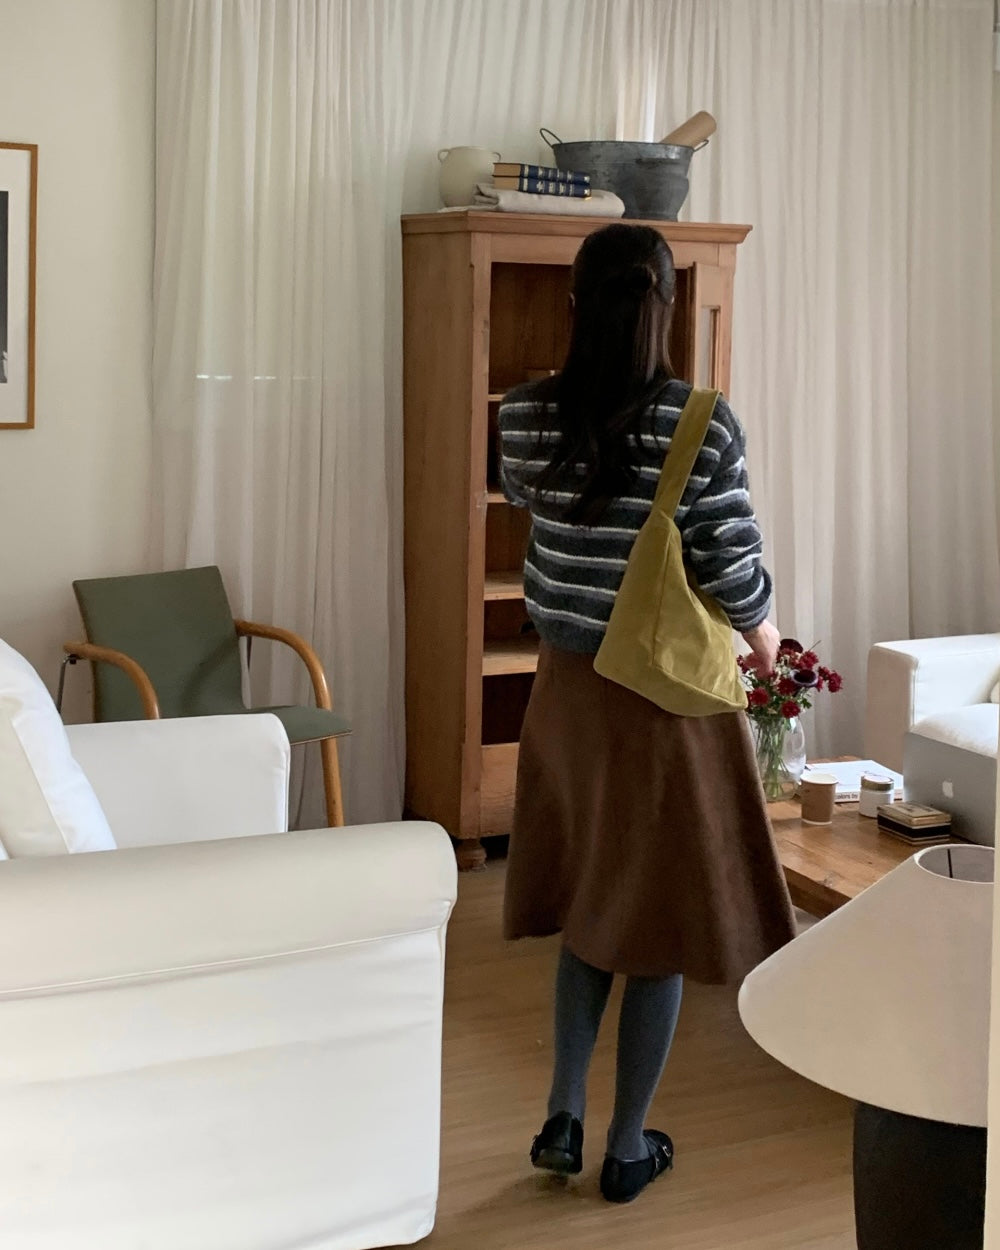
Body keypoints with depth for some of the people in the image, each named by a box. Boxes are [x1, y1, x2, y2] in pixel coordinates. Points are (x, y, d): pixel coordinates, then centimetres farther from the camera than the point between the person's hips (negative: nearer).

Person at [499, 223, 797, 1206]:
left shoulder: (525, 415, -5)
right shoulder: (702, 423, -16)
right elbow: (731, 566, -14)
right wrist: (762, 626, 8)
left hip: (569, 683, 4)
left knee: (590, 901, 21)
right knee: (658, 913, 9)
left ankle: (564, 1117, 23)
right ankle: (629, 1147, 20)